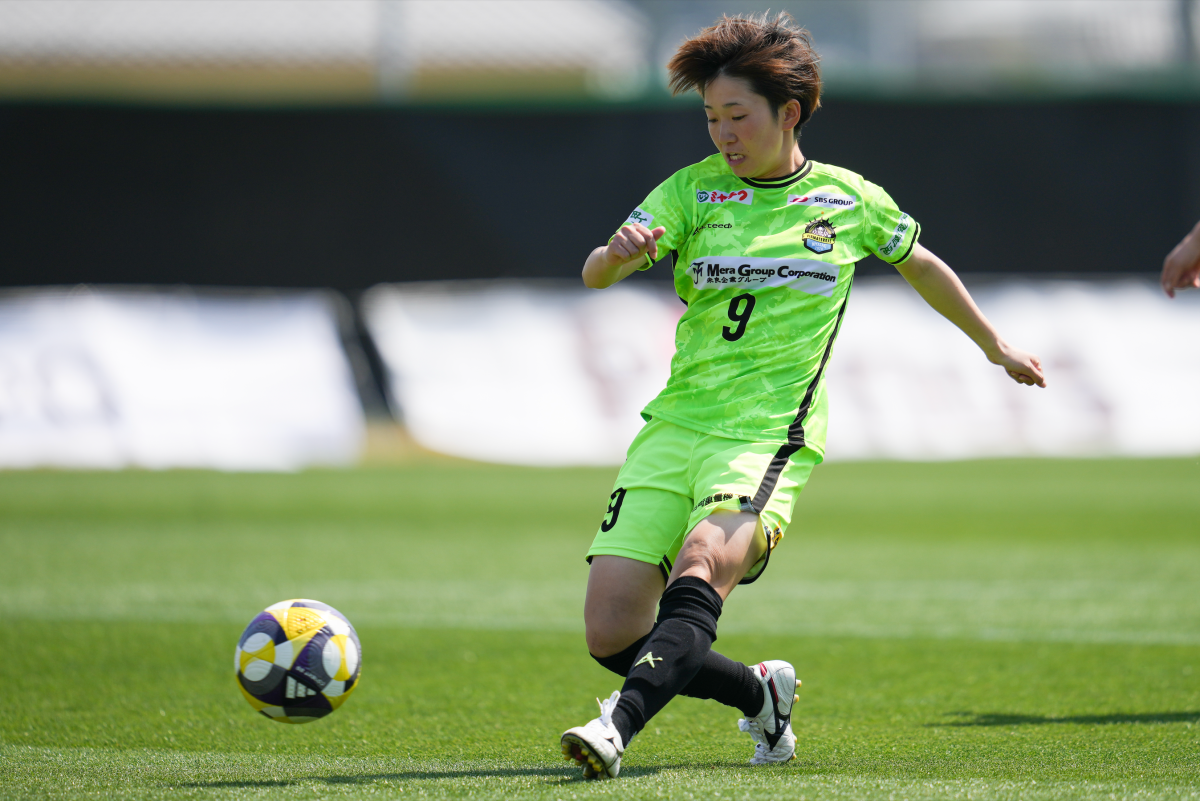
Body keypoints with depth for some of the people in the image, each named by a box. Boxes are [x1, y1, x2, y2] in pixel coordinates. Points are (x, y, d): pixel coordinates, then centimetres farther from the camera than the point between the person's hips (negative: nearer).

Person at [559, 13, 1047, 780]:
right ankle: (761, 692, 18)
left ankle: (619, 727, -46)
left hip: (769, 436, -3)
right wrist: (617, 254, -31)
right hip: (676, 425, 3)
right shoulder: (692, 191, 6)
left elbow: (921, 265, 27)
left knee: (700, 568, -33)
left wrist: (997, 348, 38)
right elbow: (594, 274, -6)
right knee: (610, 632, -7)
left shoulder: (849, 199, 8)